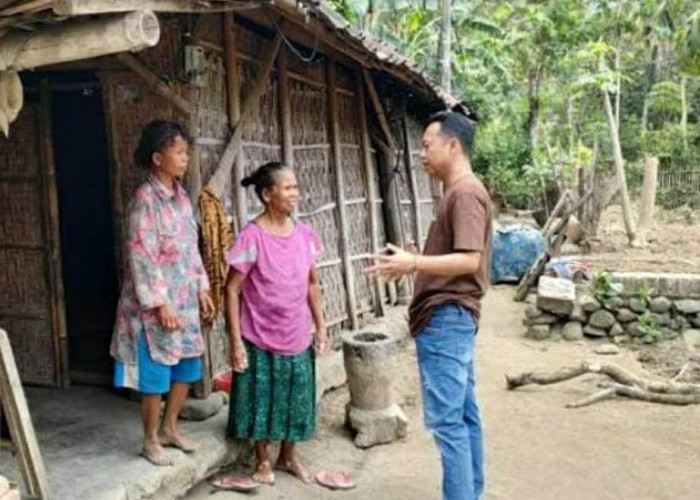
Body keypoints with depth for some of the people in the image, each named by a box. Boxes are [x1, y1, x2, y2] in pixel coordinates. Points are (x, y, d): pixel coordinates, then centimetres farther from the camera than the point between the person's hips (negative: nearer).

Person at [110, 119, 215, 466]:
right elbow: (141, 257, -19)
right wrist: (160, 304, -20)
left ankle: (169, 428, 33)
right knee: (155, 373, 4)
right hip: (155, 303, -8)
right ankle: (150, 440, 22)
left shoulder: (180, 195, 7)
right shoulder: (145, 199, -17)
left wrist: (202, 289, 12)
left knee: (186, 368, 15)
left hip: (184, 299, 8)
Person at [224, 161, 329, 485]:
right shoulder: (252, 236, -16)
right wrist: (235, 341, -16)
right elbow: (232, 290, -13)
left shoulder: (304, 233, -1)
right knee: (262, 398, 11)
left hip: (297, 337, 5)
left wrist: (320, 326, 7)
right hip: (260, 338, -4)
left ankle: (288, 456, 38)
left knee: (295, 398, 16)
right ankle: (263, 460, 32)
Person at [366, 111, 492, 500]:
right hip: (449, 317, 11)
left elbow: (468, 260, -22)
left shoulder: (465, 192, -14)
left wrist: (414, 263, -26)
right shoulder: (458, 192, 17)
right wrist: (414, 263, 13)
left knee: (446, 420, -6)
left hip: (446, 317, -11)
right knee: (463, 415, 14)